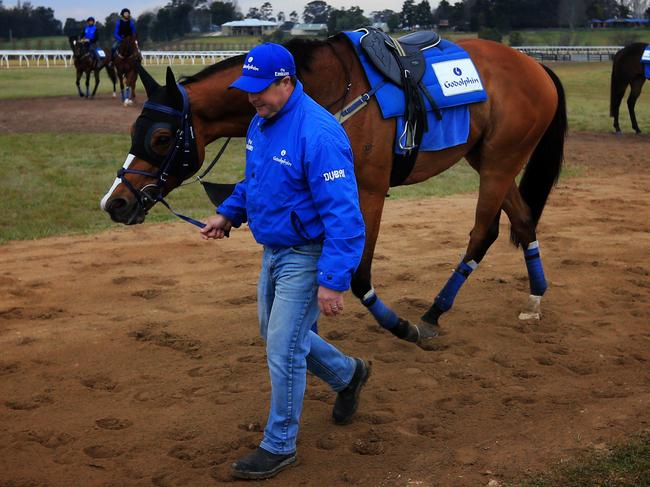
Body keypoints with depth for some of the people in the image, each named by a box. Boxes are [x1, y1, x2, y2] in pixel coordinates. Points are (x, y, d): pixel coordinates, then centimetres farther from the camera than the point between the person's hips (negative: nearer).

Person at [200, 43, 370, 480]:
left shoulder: (318, 133, -27)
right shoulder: (261, 123, 2)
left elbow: (343, 214, -28)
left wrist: (332, 281, -30)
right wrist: (227, 214, 6)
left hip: (307, 256, -9)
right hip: (274, 250, 9)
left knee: (283, 349, -2)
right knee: (275, 333, 23)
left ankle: (280, 446, 17)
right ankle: (348, 374, 45)